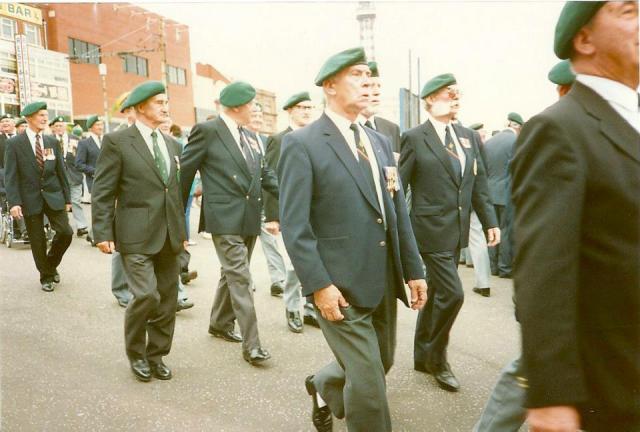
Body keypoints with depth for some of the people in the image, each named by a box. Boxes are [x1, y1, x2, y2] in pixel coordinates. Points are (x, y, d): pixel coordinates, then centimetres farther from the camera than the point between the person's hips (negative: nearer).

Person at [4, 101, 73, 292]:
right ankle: (46, 276, 22)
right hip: (30, 198, -2)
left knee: (66, 232, -8)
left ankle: (52, 263, 20)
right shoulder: (14, 143, -4)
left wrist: (67, 198, 8)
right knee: (37, 241, 5)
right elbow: (10, 176, -7)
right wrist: (14, 202, -17)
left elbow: (61, 171, 9)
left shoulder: (52, 142, 6)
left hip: (53, 195, 3)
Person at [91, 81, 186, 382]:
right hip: (137, 236, -6)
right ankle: (136, 353, 13)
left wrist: (183, 230, 16)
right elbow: (102, 193, -6)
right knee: (146, 295, -12)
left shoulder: (172, 144, 13)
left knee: (167, 300, 9)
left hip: (169, 235, 6)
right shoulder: (117, 141, -5)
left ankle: (156, 355, 25)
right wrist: (103, 233, -11)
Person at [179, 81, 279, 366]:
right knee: (240, 278, -8)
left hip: (249, 218, 7)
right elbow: (185, 172, -4)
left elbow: (264, 173, 15)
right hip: (225, 218, -7)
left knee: (232, 275, 18)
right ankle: (251, 344, -4)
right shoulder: (207, 131, -8)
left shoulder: (248, 136, 13)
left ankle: (220, 324, 36)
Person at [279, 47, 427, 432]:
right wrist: (318, 285, -19)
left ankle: (324, 387, 49)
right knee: (368, 382, 0)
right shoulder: (302, 144, -10)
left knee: (382, 362, 21)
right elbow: (294, 225, -14)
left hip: (384, 282, 7)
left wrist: (414, 269, 8)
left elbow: (398, 212, 12)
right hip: (341, 286, -7)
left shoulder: (380, 142, 12)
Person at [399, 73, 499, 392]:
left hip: (457, 231, 7)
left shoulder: (468, 136, 11)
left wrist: (489, 221, 7)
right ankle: (437, 358, 14)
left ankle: (423, 356, 31)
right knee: (451, 293, -9)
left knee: (436, 293, 15)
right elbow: (399, 186, -8)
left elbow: (479, 182, 13)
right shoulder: (414, 138, -8)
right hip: (432, 230, -6)